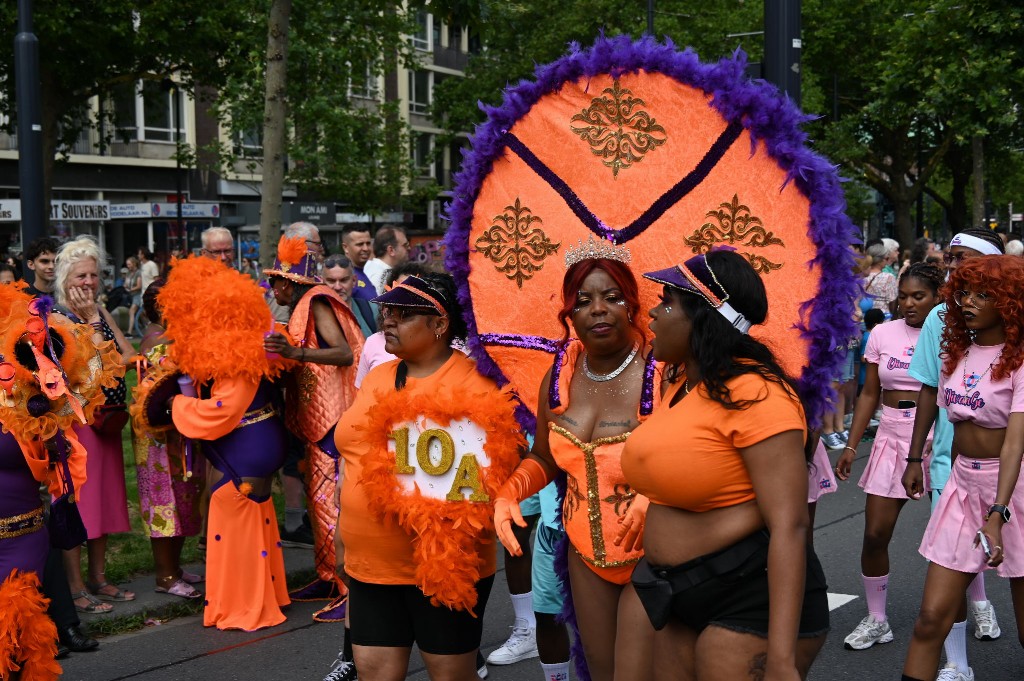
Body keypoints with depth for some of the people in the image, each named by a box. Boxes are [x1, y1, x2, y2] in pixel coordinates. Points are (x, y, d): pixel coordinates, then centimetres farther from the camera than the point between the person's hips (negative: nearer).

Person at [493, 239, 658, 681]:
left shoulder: (662, 374, -19)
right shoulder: (559, 376, 0)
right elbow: (544, 459, 14)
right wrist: (510, 491, -4)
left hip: (651, 558, -6)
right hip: (586, 556, 6)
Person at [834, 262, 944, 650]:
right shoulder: (883, 334, 5)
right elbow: (869, 393, 8)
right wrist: (851, 446, 5)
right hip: (893, 437, 3)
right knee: (875, 534, 0)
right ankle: (876, 621, 16)